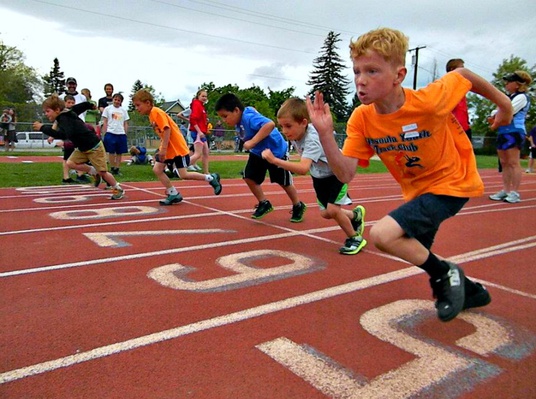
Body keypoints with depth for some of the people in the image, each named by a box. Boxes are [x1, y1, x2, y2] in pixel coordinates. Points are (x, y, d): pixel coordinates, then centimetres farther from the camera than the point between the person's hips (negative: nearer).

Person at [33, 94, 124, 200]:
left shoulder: (64, 119, -25)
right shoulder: (65, 114, 2)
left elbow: (63, 135, -46)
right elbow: (82, 106, 15)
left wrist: (43, 128, -42)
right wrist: (91, 105, 35)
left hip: (94, 146, -9)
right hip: (83, 148, 9)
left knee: (102, 172, -2)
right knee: (70, 163, -5)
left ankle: (118, 189, 17)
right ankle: (94, 172, 14)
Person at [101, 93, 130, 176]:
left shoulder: (124, 110, 13)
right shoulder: (107, 109, 6)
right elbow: (105, 122, 3)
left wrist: (125, 134, 7)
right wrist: (105, 134, -4)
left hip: (121, 134, 3)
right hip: (110, 133, -2)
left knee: (120, 153, 3)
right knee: (111, 152, -1)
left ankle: (117, 169, 10)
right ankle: (112, 169, 10)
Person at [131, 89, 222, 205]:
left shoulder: (156, 112, -16)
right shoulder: (151, 115, 12)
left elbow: (167, 130, -24)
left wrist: (163, 149, -24)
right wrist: (161, 149, 15)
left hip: (177, 147, -9)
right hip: (168, 148, 9)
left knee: (184, 175, -8)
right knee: (157, 169, 1)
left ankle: (211, 178, 10)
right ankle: (174, 194, 8)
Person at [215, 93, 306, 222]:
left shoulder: (249, 117, -33)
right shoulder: (240, 119, -6)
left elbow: (270, 124, -50)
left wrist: (252, 142, -47)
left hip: (275, 151, -8)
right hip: (258, 152, 8)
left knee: (284, 182, 6)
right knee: (249, 177, 2)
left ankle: (298, 206, 28)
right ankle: (264, 204, 19)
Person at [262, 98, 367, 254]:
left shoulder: (312, 140, -41)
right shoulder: (295, 134, -16)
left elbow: (303, 168, -56)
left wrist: (275, 161, -60)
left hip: (337, 173, -8)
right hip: (320, 176, 8)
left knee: (332, 209, -20)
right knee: (325, 213, 8)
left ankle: (355, 238, 5)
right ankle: (355, 215, 37)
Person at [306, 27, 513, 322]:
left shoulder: (429, 101, -28)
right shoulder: (361, 119, -15)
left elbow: (462, 74, -7)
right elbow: (345, 174, -20)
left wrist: (504, 104, 8)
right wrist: (325, 133, -32)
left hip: (451, 184, -6)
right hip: (416, 191, 7)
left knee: (382, 234, -25)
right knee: (416, 253, 23)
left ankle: (445, 274, 2)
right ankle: (470, 291, 49)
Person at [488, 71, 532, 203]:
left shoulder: (521, 97, -6)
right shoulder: (509, 98, 22)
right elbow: (499, 111, 20)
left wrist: (496, 115, 1)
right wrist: (494, 115, -3)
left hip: (514, 132, -9)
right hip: (503, 132, 9)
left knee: (513, 163, -10)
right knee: (504, 163, 8)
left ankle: (515, 193, -10)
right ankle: (506, 190, 12)